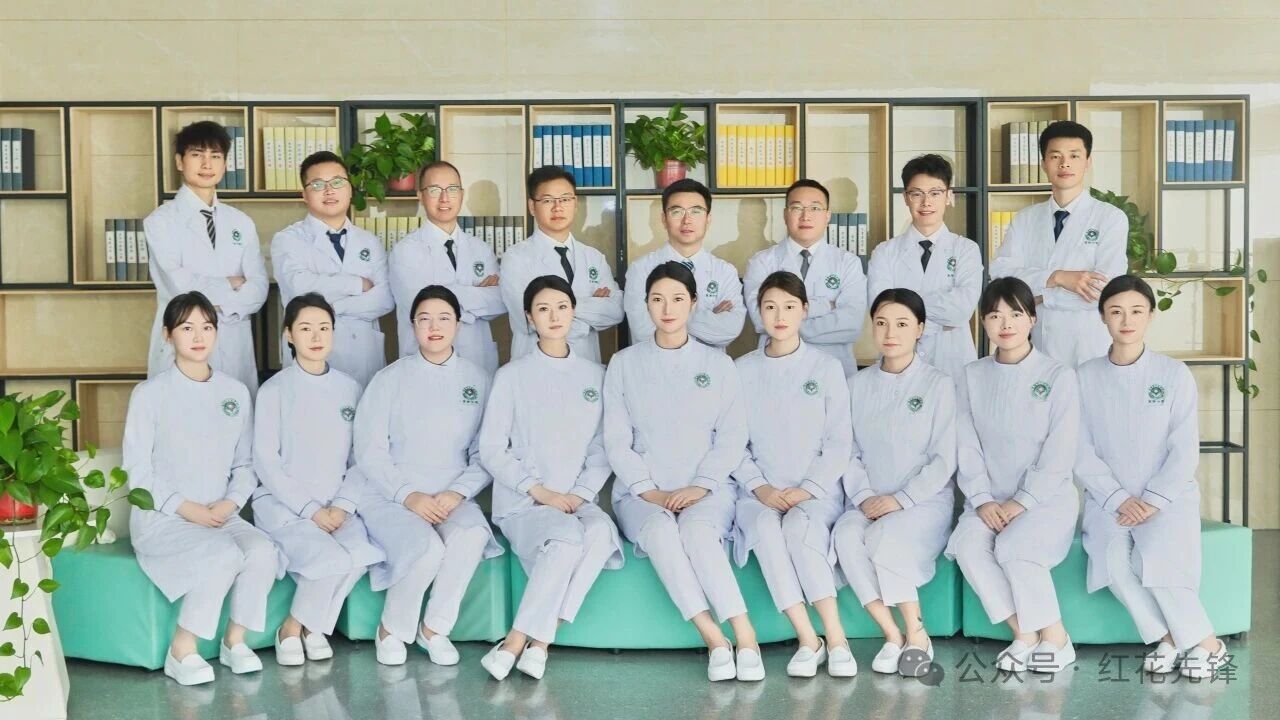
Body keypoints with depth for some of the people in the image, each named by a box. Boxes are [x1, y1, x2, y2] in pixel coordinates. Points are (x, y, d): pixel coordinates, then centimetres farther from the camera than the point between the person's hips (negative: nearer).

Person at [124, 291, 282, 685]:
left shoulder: (236, 393, 11)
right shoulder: (150, 393, -2)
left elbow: (245, 463, 12)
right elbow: (138, 469, -5)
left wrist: (231, 503, -6)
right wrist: (185, 508, -14)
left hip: (221, 515, 4)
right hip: (160, 517, -4)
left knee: (263, 550, -27)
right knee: (225, 554, -32)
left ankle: (235, 639, -7)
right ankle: (182, 650, -17)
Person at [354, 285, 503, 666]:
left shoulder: (477, 379, 8)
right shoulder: (391, 378, 2)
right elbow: (369, 452, -2)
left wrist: (457, 493, -13)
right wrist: (409, 496, -15)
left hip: (452, 497, 2)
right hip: (390, 496, -2)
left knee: (473, 534, -33)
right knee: (427, 548, -33)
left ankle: (435, 628, -12)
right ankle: (391, 630, -5)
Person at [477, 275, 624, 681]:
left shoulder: (596, 376, 13)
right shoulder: (512, 376, 4)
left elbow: (603, 448, 9)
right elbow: (492, 449, 0)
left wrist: (582, 493, -7)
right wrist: (538, 490, -10)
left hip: (577, 500, 3)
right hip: (521, 503, -2)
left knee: (601, 533, -34)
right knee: (567, 537, -36)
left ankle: (527, 643, -31)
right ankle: (534, 643, -27)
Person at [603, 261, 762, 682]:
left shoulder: (718, 364, 12)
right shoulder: (624, 364, 10)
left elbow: (732, 437, 5)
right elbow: (616, 440, 5)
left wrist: (699, 486, -11)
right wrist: (649, 491, -10)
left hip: (706, 490, 0)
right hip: (641, 492, 0)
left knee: (697, 529, -35)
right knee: (660, 531, -35)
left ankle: (745, 637, -37)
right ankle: (714, 640, -38)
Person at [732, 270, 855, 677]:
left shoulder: (826, 368, 7)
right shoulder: (742, 371, 9)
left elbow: (838, 442, 2)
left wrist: (807, 490, -11)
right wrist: (760, 488, -11)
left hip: (817, 492, -1)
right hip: (760, 492, 1)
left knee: (800, 524, -34)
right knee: (765, 527, -32)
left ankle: (835, 637, -31)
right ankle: (807, 640, -31)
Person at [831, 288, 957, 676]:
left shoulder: (938, 384, 1)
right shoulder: (858, 384, 11)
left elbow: (943, 460, -4)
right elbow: (849, 451, 7)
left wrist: (901, 499, -16)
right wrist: (863, 496, -11)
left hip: (926, 499, -3)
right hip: (869, 502, 3)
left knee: (884, 537, -33)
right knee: (846, 537, -30)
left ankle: (917, 634, -18)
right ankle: (892, 636, -24)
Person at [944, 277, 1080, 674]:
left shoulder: (1058, 376, -2)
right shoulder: (972, 377, 9)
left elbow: (1060, 454, -8)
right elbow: (966, 447, 3)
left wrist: (1022, 502, -15)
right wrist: (981, 500, -11)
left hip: (1047, 496, -3)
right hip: (991, 498, 3)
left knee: (1013, 546, -31)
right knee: (968, 546, -26)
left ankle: (1055, 637, -13)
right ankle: (1023, 633, -14)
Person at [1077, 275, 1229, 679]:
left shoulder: (1174, 374, 0)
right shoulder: (1086, 378, 3)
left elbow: (1185, 451, -3)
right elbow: (1083, 453, 0)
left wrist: (1152, 502, -12)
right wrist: (1119, 500, -11)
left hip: (1167, 496, -2)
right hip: (1109, 498, 2)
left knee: (1156, 558, -29)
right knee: (1113, 562, -27)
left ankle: (1204, 642, -10)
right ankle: (1168, 639, -10)